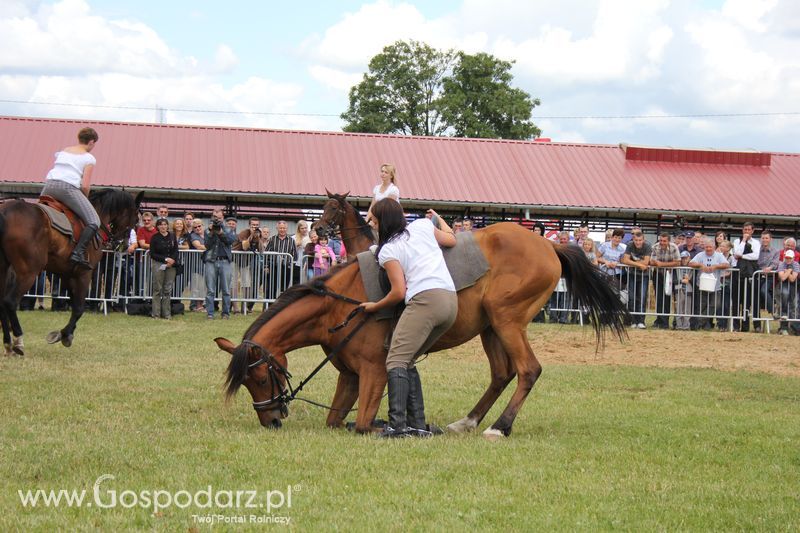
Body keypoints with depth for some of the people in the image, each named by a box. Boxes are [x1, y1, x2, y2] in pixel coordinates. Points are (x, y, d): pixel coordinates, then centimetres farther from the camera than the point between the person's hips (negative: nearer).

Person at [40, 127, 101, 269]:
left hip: (48, 187, 6)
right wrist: (84, 201, 15)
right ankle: (78, 252, -23)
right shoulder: (89, 158, 9)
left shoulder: (63, 152, 27)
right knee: (94, 222, -5)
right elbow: (85, 186, -2)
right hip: (69, 188, -6)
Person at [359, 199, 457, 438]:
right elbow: (451, 239, 36)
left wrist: (374, 306, 13)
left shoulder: (388, 251, 3)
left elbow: (399, 292, -3)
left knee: (396, 360, -10)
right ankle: (418, 424, 8)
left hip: (425, 300, -8)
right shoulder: (423, 226, 19)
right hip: (452, 301, 8)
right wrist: (438, 219, 53)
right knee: (408, 360, 16)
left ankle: (397, 424, -27)